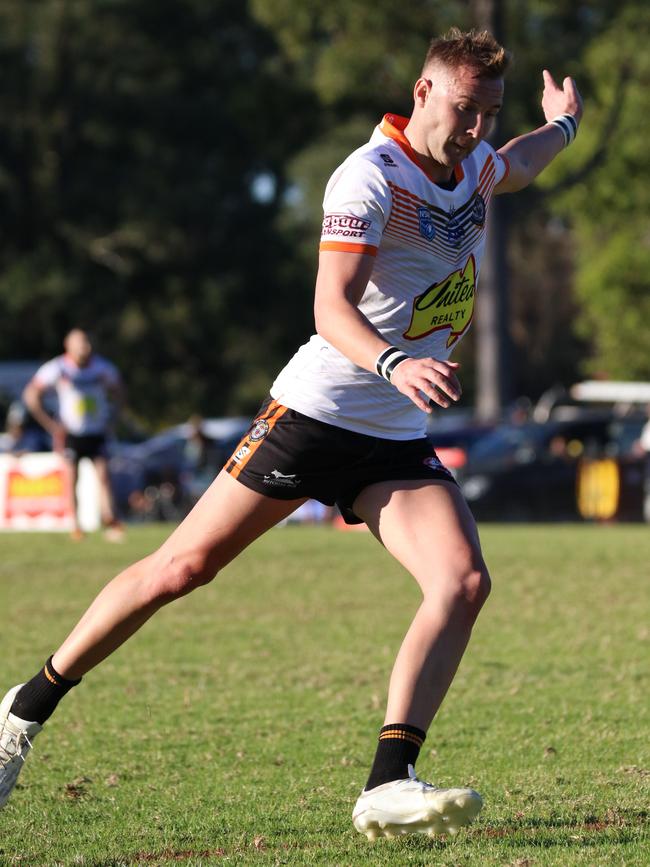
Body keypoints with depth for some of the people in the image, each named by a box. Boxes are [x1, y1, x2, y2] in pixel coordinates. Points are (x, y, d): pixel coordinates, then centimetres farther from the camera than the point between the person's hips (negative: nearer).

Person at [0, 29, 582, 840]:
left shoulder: (472, 166, 10)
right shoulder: (369, 177, -17)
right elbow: (332, 306, -30)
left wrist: (563, 125, 54)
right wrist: (394, 364, -47)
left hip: (397, 440, 7)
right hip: (313, 412, -6)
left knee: (464, 582, -17)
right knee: (182, 567, -2)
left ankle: (388, 787, -23)